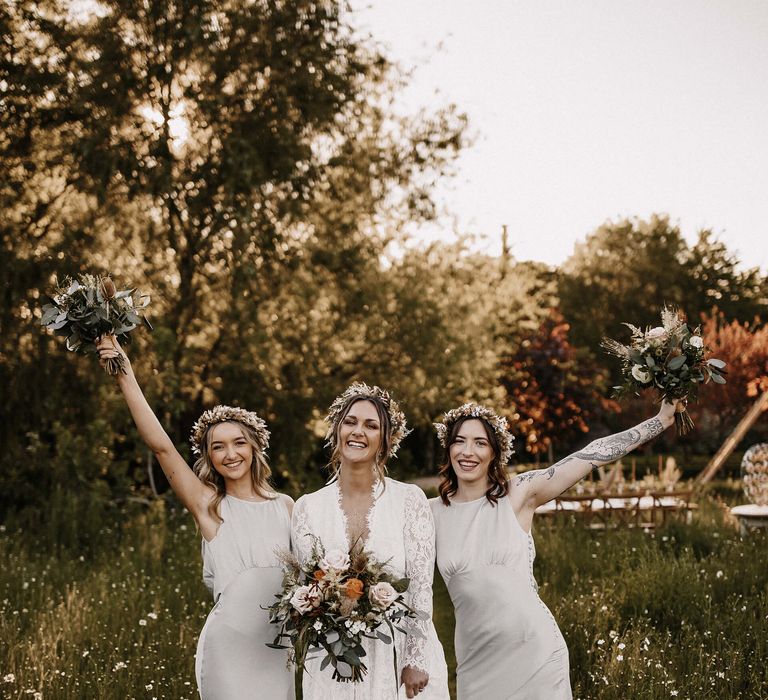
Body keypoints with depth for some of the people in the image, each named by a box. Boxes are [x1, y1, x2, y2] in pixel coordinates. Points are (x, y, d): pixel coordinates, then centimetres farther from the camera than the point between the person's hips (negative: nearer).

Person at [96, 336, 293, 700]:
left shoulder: (285, 506, 7)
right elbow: (161, 445, -10)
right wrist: (126, 377, -14)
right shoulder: (208, 506, -1)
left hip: (276, 646, 3)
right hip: (228, 645, -3)